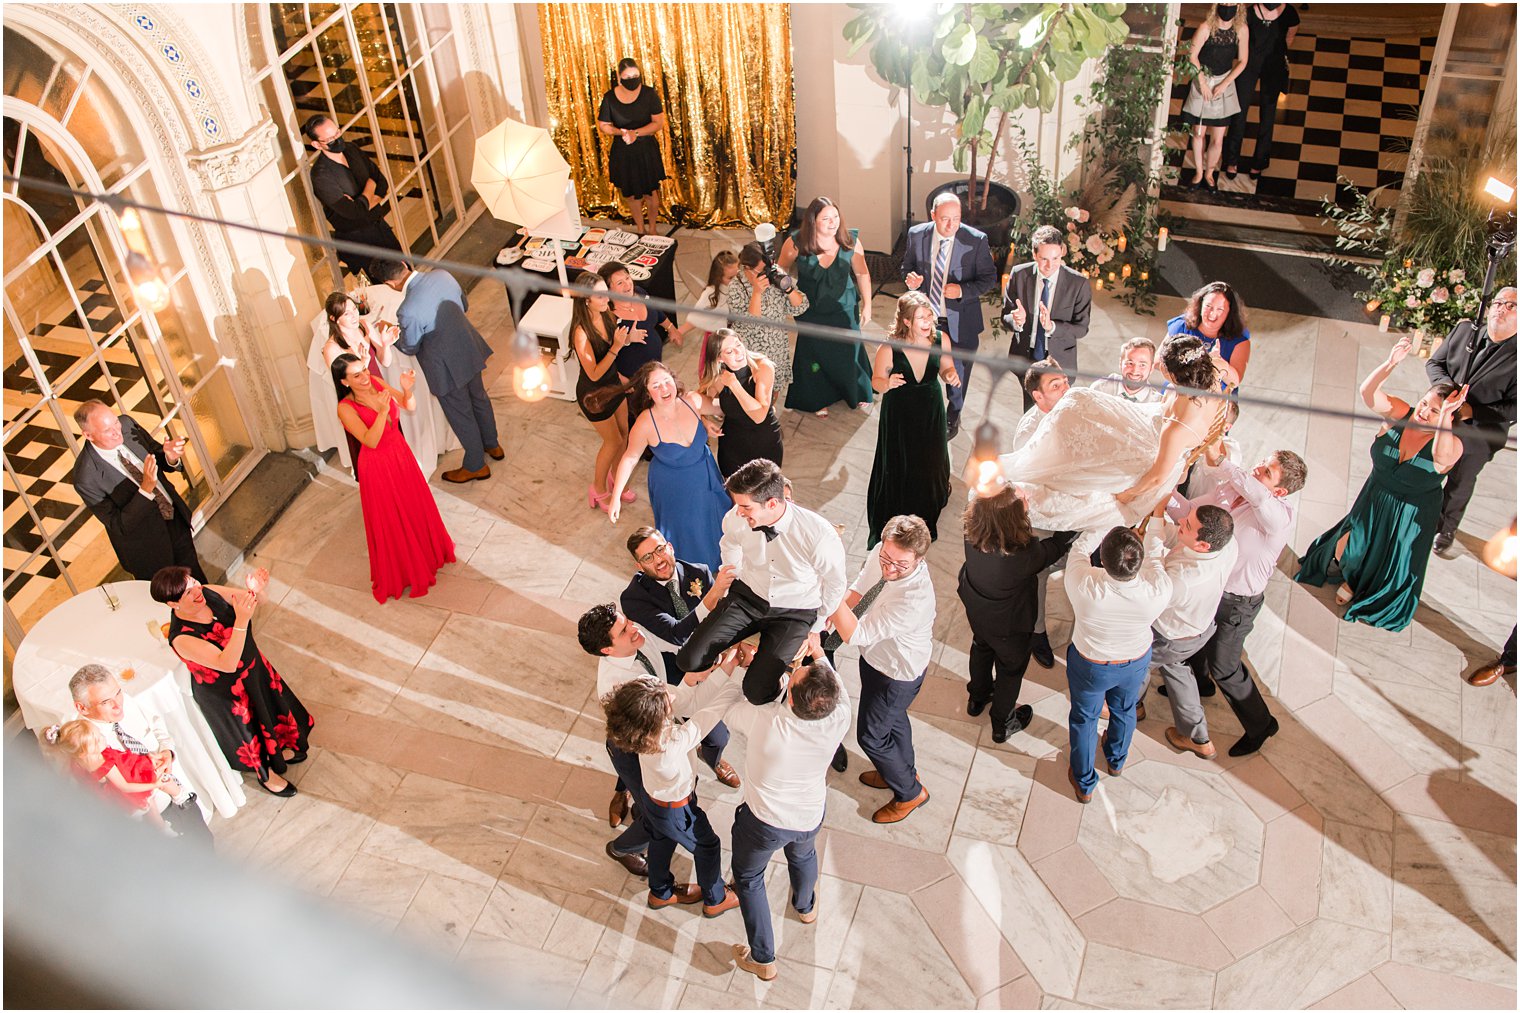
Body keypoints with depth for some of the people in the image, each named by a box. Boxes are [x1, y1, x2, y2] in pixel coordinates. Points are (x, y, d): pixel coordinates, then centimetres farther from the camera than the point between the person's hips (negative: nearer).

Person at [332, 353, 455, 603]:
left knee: (415, 506, 24)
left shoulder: (377, 384, -10)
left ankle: (427, 552, 50)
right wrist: (382, 411, -44)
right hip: (377, 465, -6)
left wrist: (407, 390, -27)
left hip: (401, 454, 6)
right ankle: (398, 574, 33)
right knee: (389, 521, 11)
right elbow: (371, 441, -33)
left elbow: (410, 407, -6)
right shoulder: (346, 409, -25)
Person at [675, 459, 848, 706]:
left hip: (795, 612, -3)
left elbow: (835, 584, -8)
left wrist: (816, 629, 2)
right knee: (689, 661, -14)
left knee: (756, 691, -19)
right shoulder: (734, 520, -19)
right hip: (747, 596, 3)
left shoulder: (820, 535, -30)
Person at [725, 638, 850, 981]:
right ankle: (806, 906, 66)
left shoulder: (763, 720, -40)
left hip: (763, 821, -3)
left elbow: (728, 704, -18)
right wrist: (818, 654, -9)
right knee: (802, 854, 37)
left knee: (748, 876, 27)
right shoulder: (839, 719, -33)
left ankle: (762, 959, 37)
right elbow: (839, 690, -7)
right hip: (810, 818, 3)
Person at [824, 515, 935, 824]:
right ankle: (903, 772, 59)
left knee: (871, 735, 14)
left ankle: (910, 793, 40)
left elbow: (855, 635, -42)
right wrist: (831, 616, -22)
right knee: (893, 718, 31)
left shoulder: (915, 598, -44)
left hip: (898, 673, -7)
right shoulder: (881, 554, -24)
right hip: (875, 656, 7)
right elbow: (858, 590, -6)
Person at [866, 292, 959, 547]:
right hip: (899, 414, -3)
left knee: (931, 461, 20)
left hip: (931, 410, 3)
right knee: (898, 466, 10)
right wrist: (888, 383, -35)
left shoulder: (941, 339, -18)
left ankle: (926, 517, 51)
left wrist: (951, 376, -23)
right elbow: (876, 381, -12)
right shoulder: (889, 349, -27)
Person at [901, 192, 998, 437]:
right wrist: (910, 278, -17)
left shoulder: (976, 240, -17)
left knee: (958, 371, 18)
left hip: (960, 321, -2)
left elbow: (989, 278, -9)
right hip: (926, 316, 2)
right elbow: (907, 265, 7)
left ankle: (953, 416, 44)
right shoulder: (917, 235, -9)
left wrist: (962, 290, -26)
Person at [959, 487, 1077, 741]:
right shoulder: (1022, 554, -43)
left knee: (981, 648, 34)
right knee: (1011, 668, 25)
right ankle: (1002, 724, 48)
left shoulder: (972, 534, -30)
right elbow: (1055, 548, -22)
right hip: (1009, 624, -4)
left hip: (976, 612, 5)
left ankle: (977, 697, 61)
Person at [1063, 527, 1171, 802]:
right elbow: (1155, 552, -15)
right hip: (1136, 663, 2)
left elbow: (1082, 545, -21)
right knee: (1124, 710, 32)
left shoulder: (1082, 585, -43)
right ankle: (1116, 760, 62)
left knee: (1085, 718, 26)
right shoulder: (1159, 589, -38)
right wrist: (1152, 529, 2)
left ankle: (1084, 784, 48)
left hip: (1090, 666, -2)